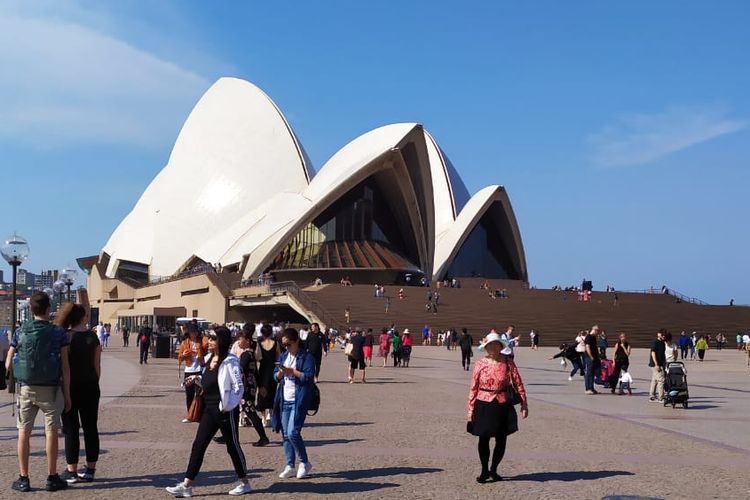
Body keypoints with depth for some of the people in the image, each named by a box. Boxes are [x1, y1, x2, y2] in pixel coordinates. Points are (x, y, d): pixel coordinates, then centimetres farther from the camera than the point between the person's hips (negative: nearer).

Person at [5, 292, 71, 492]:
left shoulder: (20, 332, 0)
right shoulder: (58, 333, -6)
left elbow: (8, 365, 3)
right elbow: (65, 367, -7)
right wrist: (67, 394, -1)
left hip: (26, 388, 2)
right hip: (51, 389, -2)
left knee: (24, 433, 8)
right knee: (51, 432, 5)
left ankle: (23, 479, 10)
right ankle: (52, 478, 9)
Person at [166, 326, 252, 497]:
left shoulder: (229, 361, -15)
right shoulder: (209, 358, 9)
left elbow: (238, 386, -17)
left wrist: (227, 405, -18)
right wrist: (198, 379, 2)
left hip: (225, 411, -8)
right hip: (209, 409, 8)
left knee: (232, 446, 4)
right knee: (198, 445, 5)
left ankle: (244, 483, 20)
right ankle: (187, 485, 8)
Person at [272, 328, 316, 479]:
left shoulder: (306, 357, -6)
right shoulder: (283, 356, 14)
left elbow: (308, 376, -16)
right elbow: (275, 375, 13)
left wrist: (291, 371, -16)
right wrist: (280, 373, -8)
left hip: (299, 400, -7)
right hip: (285, 400, 7)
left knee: (293, 432, -14)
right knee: (285, 434, 7)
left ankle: (305, 463, 4)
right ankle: (289, 466, 16)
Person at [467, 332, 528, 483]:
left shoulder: (508, 362, -3)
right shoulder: (480, 364, -4)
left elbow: (518, 384, 1)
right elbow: (473, 387, 0)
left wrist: (524, 404, -2)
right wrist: (470, 409, -1)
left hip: (502, 405, 1)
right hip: (483, 405, -1)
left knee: (501, 440, 6)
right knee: (483, 439, 1)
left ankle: (493, 469, 28)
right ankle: (484, 471, 21)